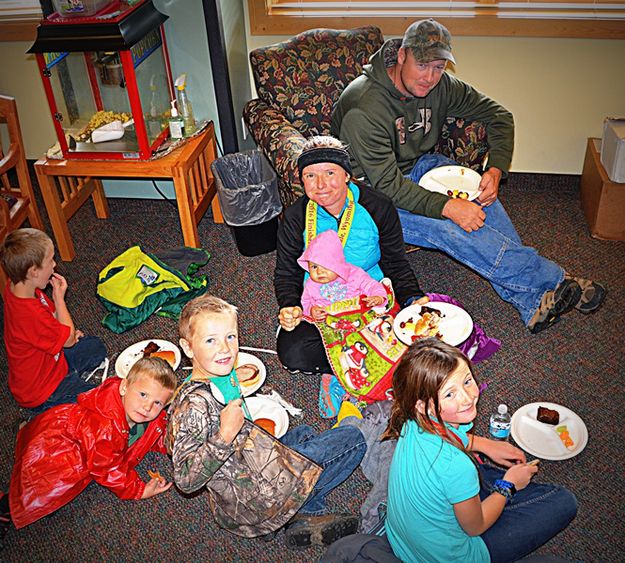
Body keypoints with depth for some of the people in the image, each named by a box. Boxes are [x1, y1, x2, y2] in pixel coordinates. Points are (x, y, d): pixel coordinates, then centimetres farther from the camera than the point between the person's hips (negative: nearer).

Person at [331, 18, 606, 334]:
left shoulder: (441, 86, -7)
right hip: (371, 193, -6)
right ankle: (550, 281, -17)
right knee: (448, 226, -28)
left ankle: (531, 300, -18)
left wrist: (496, 169, -15)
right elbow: (388, 185, -30)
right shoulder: (364, 108, -28)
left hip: (417, 166, 7)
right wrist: (447, 206, -38)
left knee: (480, 193, -19)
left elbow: (499, 117, 2)